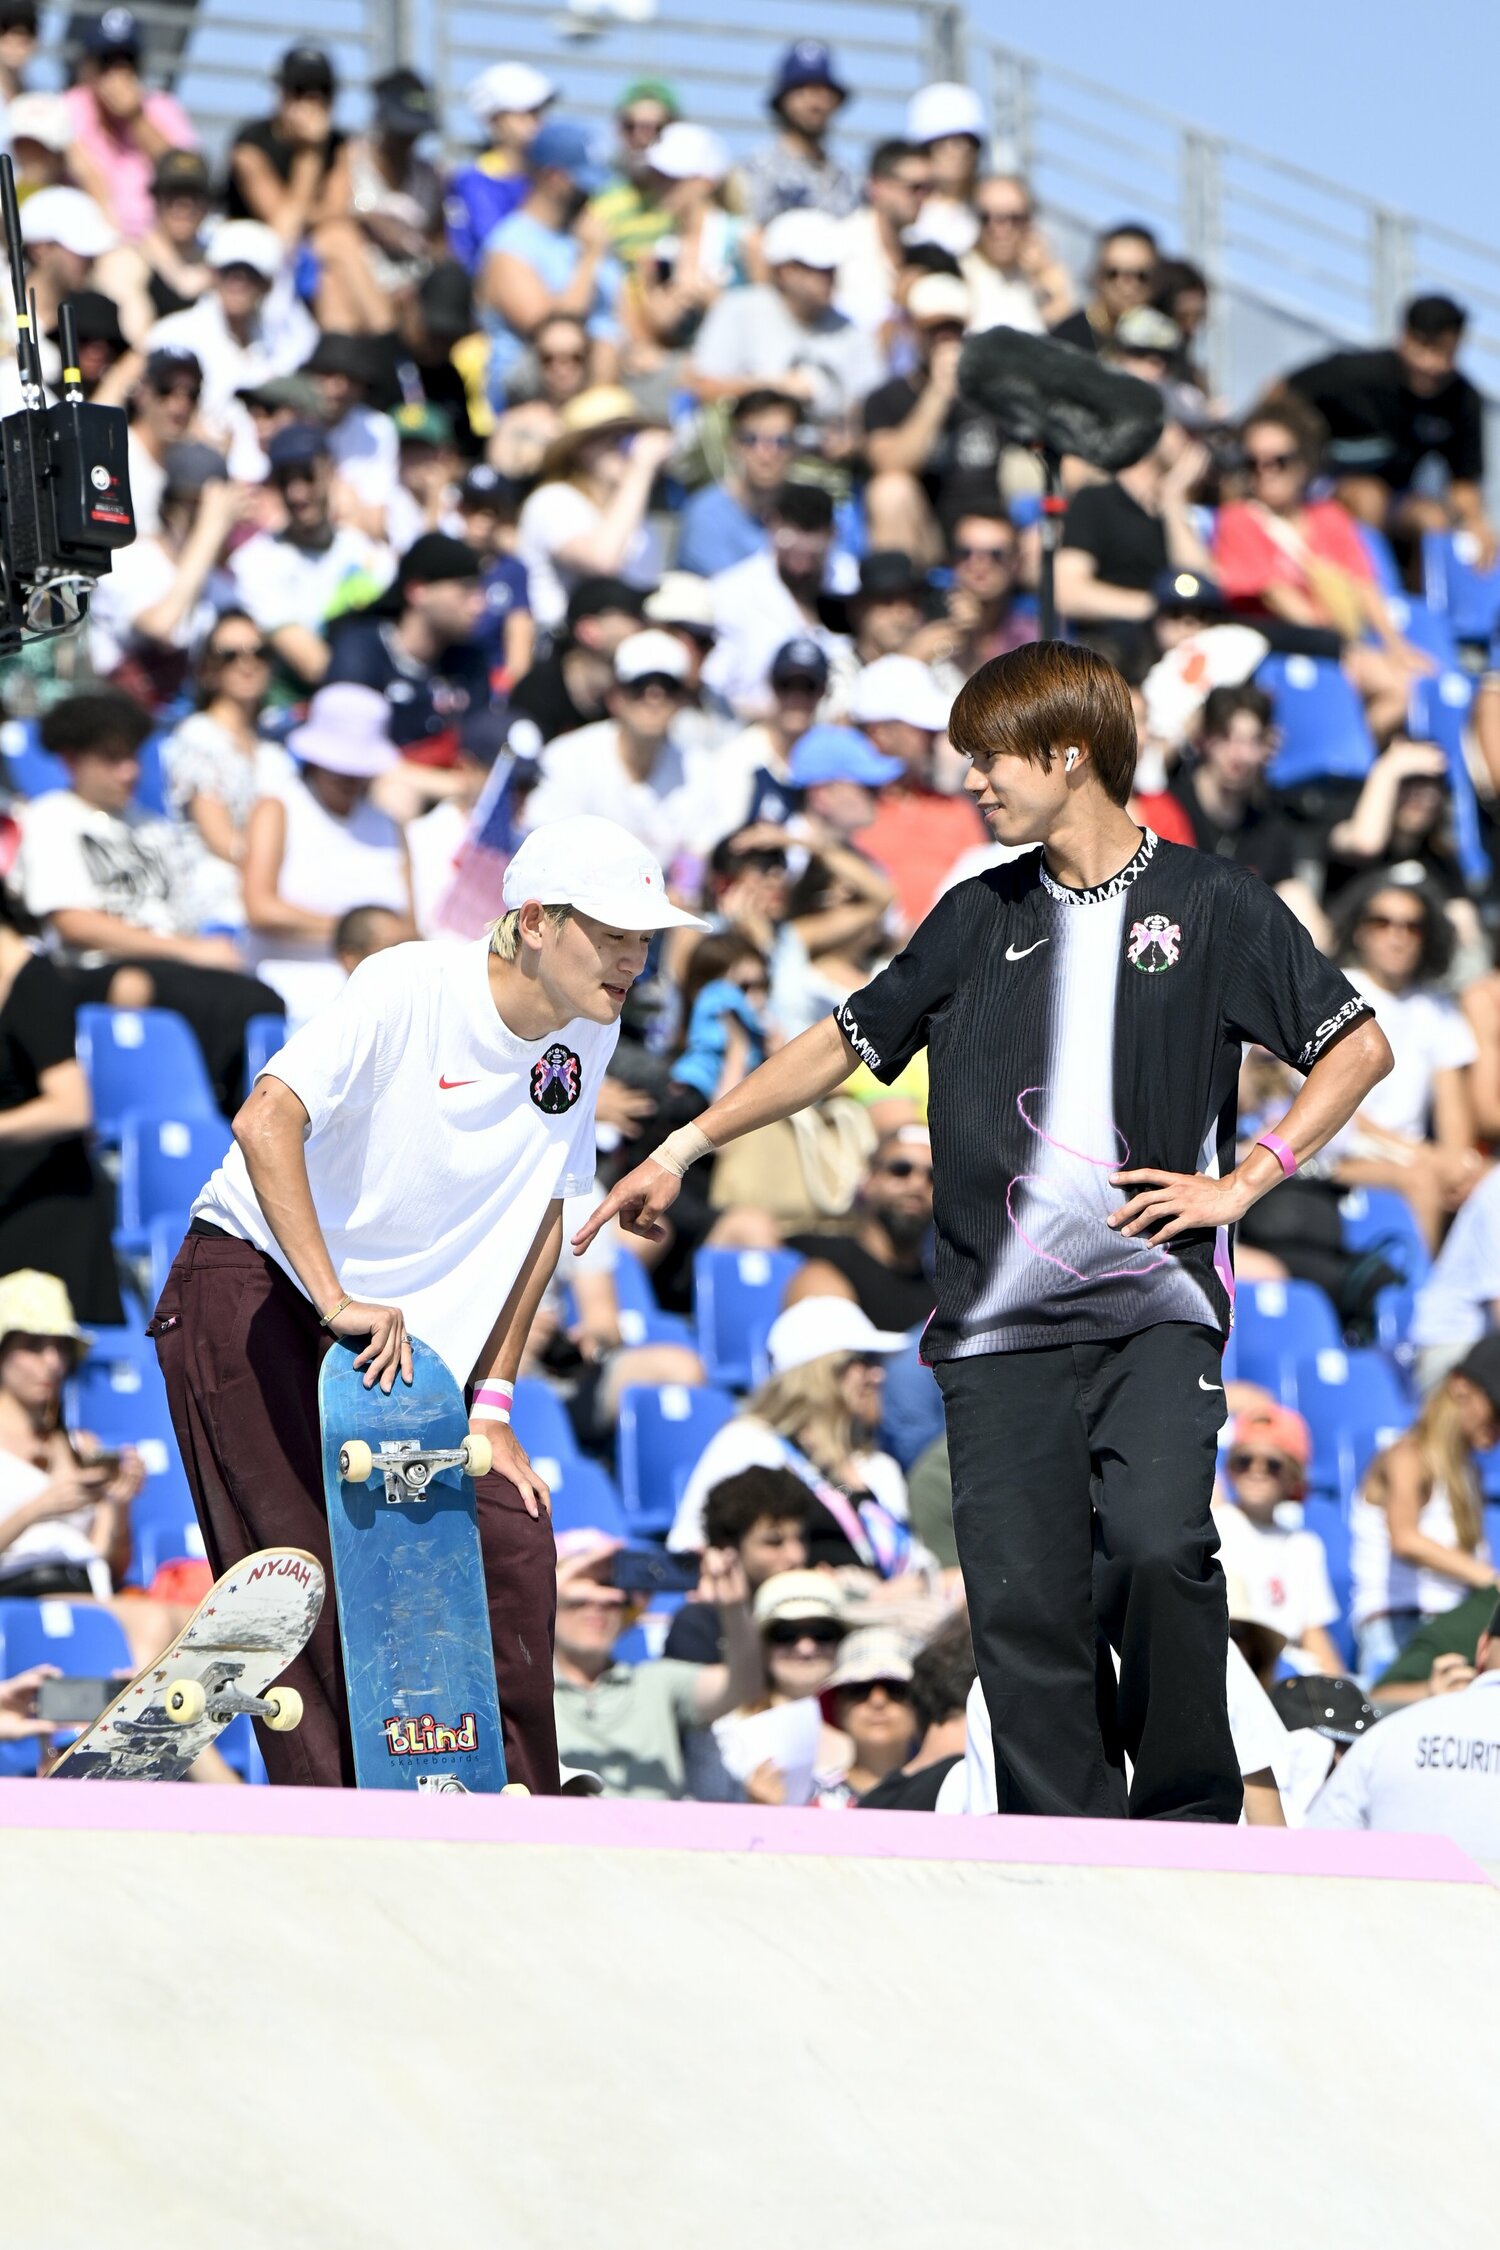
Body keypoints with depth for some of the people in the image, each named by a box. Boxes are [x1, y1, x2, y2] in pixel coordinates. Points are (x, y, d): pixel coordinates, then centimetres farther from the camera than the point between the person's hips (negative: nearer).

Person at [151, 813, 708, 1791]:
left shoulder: (588, 1035, -1)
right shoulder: (408, 988, -22)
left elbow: (541, 1215, 9)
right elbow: (267, 1123, -34)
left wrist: (492, 1403, 4)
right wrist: (336, 1303, -38)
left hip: (401, 1325, 7)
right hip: (255, 1290, -7)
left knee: (512, 1550, -4)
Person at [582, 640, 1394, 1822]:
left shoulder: (1211, 903, 4)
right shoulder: (981, 916, 15)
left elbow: (1360, 1047, 7)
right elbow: (847, 1041, 21)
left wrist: (1243, 1182, -1)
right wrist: (686, 1146, 16)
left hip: (1156, 1310, -3)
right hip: (1001, 1324, 4)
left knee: (1156, 1548, -24)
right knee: (1022, 1605, -4)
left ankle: (1192, 1828, -10)